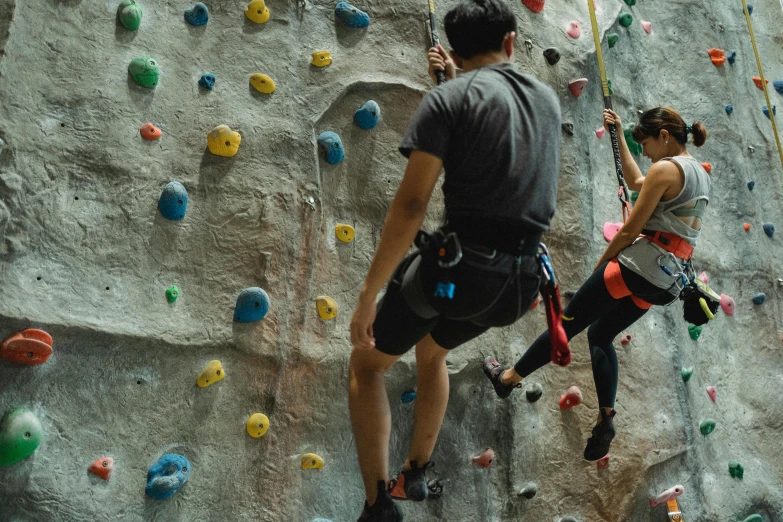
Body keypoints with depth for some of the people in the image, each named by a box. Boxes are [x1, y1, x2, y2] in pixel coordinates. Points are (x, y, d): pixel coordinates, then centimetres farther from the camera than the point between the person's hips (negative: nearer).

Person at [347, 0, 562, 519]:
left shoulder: (449, 97, -5)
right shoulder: (548, 99, 13)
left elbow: (410, 205, -13)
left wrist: (369, 295, -9)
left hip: (459, 265, -6)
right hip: (521, 280, 6)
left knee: (367, 363, 18)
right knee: (431, 352, 35)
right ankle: (417, 474, 43)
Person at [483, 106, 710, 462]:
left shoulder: (665, 168, -9)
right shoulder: (699, 173, 20)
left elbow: (631, 229, -12)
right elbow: (636, 183, 33)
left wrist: (602, 262, 2)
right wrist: (619, 136, 36)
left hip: (641, 263, -9)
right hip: (668, 280, 9)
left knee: (568, 322, 3)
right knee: (600, 335, 19)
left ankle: (509, 378, 15)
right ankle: (605, 421, 12)